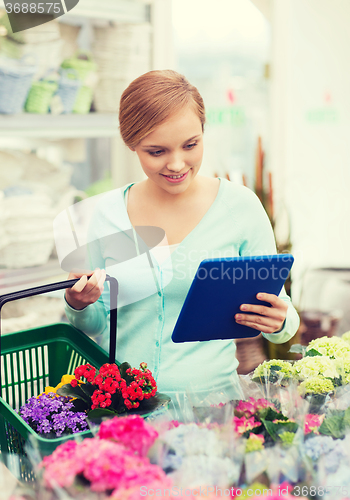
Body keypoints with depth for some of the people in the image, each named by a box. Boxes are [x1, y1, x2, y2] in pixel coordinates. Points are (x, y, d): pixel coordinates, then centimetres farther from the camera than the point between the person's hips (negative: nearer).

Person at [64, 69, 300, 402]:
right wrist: (78, 305, -7)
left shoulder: (240, 206, -2)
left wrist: (278, 322, -16)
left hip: (210, 395, -1)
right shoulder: (108, 212, 4)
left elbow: (278, 307, 5)